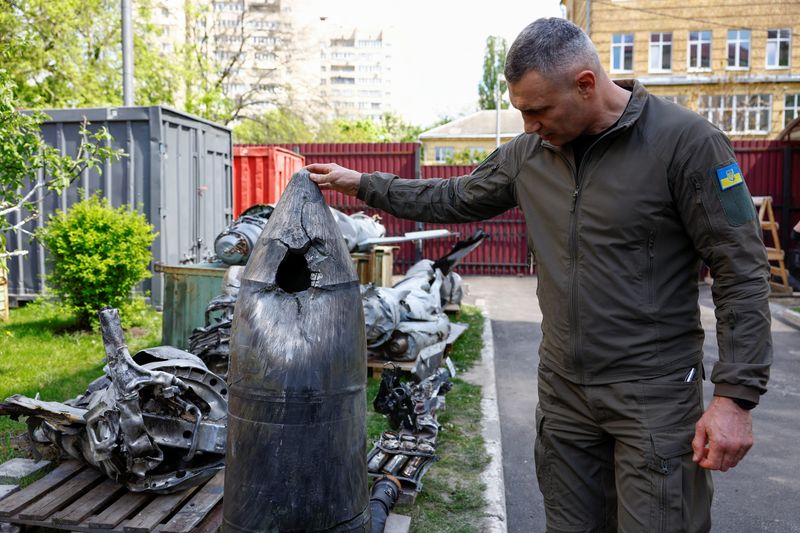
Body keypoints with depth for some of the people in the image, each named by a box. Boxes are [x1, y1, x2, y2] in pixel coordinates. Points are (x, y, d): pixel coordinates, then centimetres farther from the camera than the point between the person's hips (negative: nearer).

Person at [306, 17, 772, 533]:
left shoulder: (685, 140, -13)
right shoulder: (527, 153, 3)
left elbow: (742, 272, -12)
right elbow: (452, 199, 16)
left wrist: (736, 396, -15)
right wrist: (361, 183, 16)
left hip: (655, 394, -4)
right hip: (563, 389, 5)